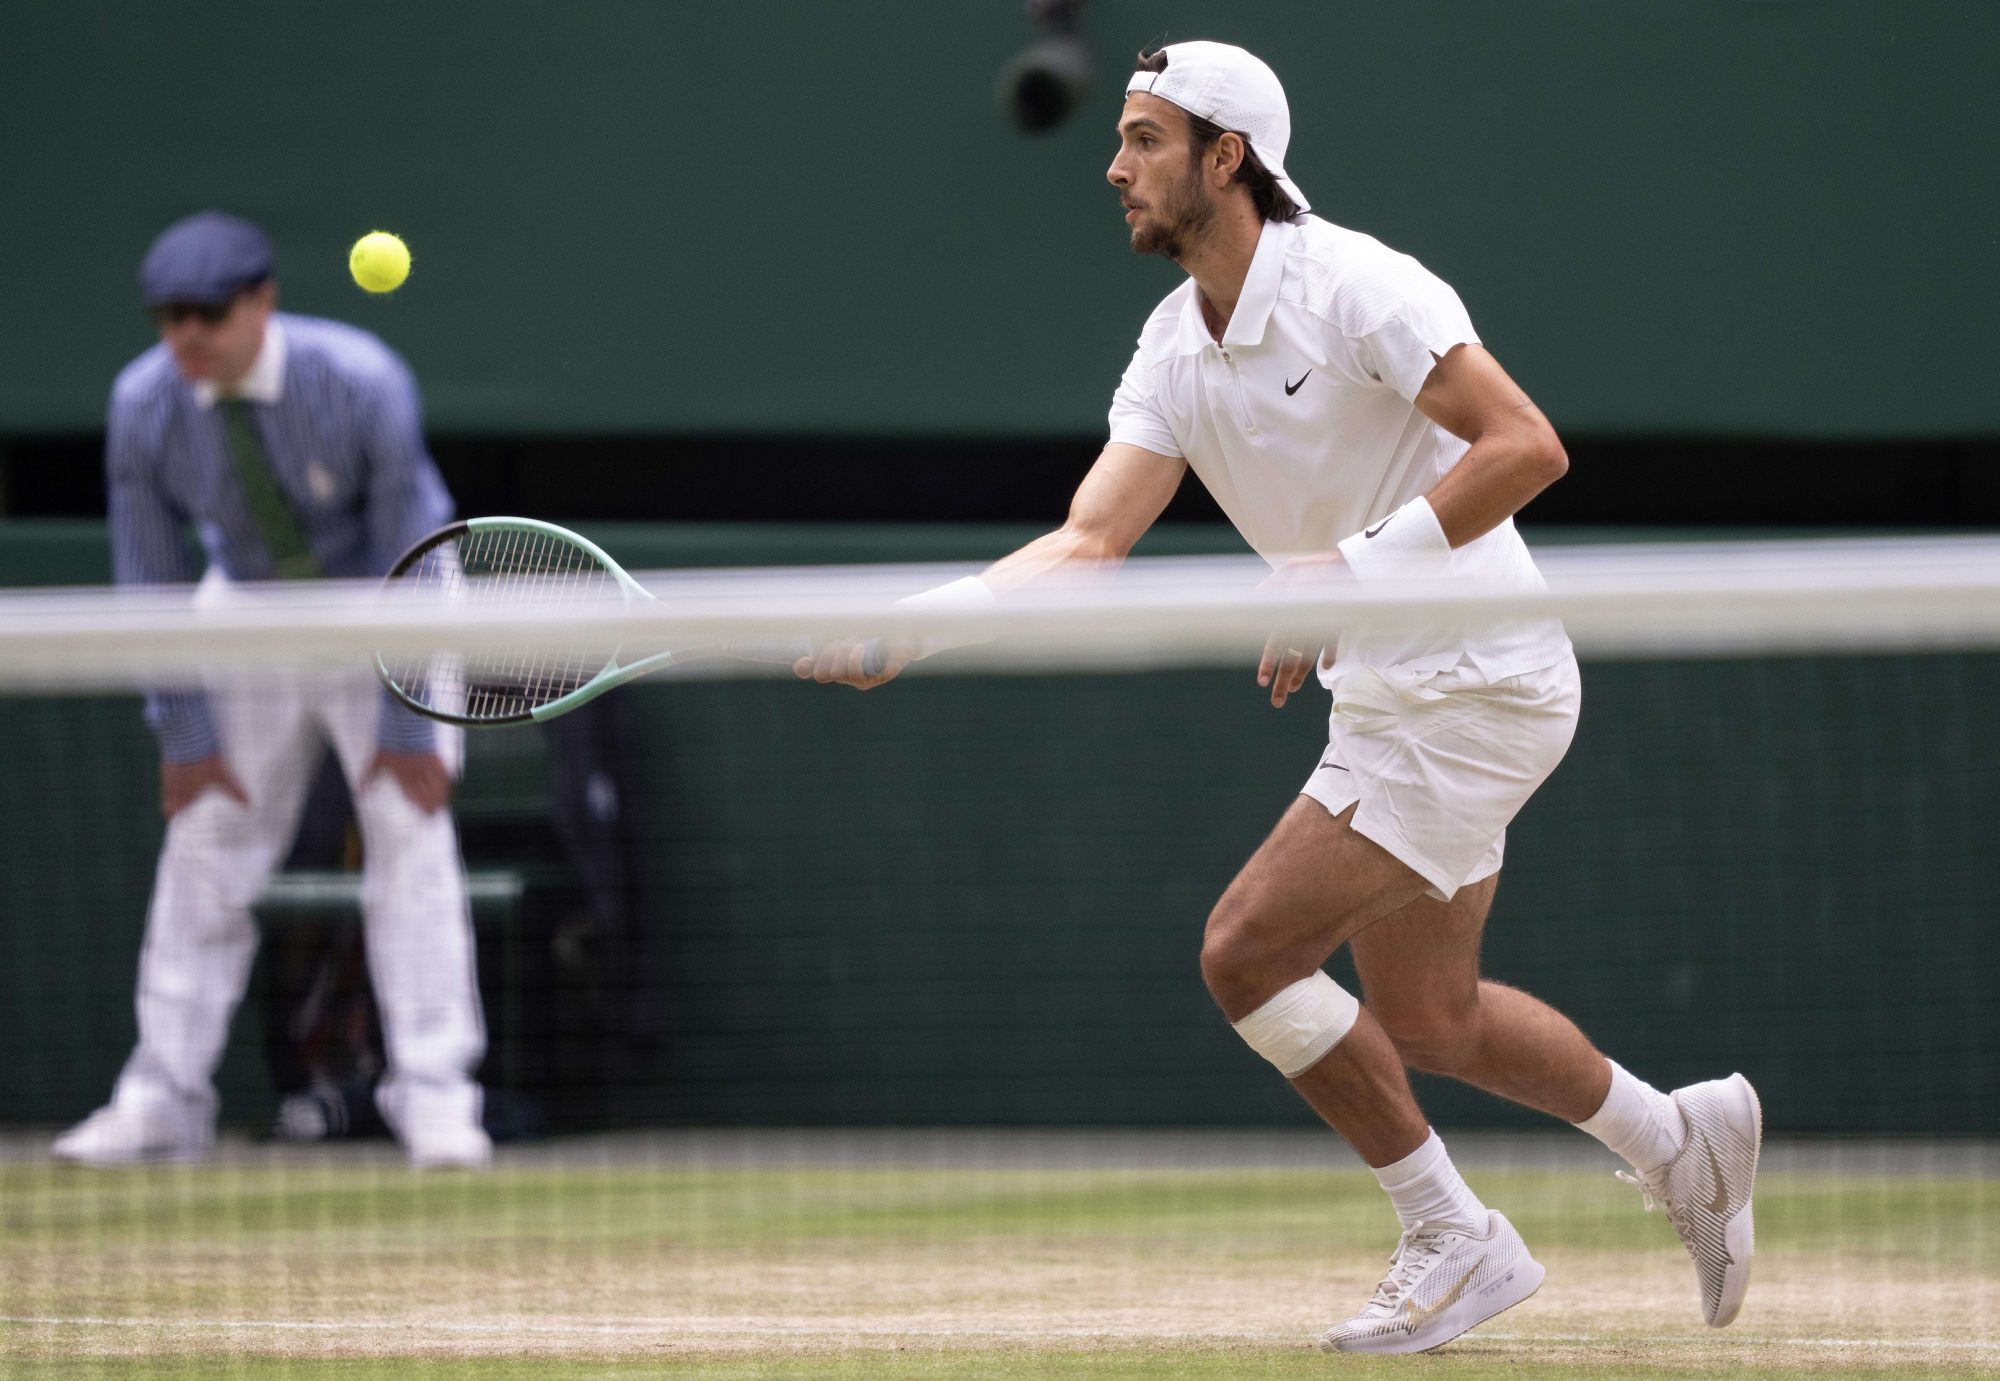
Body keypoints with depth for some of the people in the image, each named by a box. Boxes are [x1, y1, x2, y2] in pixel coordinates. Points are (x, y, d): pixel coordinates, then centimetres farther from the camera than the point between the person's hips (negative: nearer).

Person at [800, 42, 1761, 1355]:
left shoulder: (1357, 288, -18)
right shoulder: (1175, 349, 6)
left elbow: (1528, 447, -24)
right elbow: (1091, 538, -2)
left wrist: (1359, 567, -29)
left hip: (1471, 686, -9)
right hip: (1388, 694, 9)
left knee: (1249, 948, -12)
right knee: (1425, 1022, 15)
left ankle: (1455, 1241, 0)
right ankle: (1682, 1139, 35)